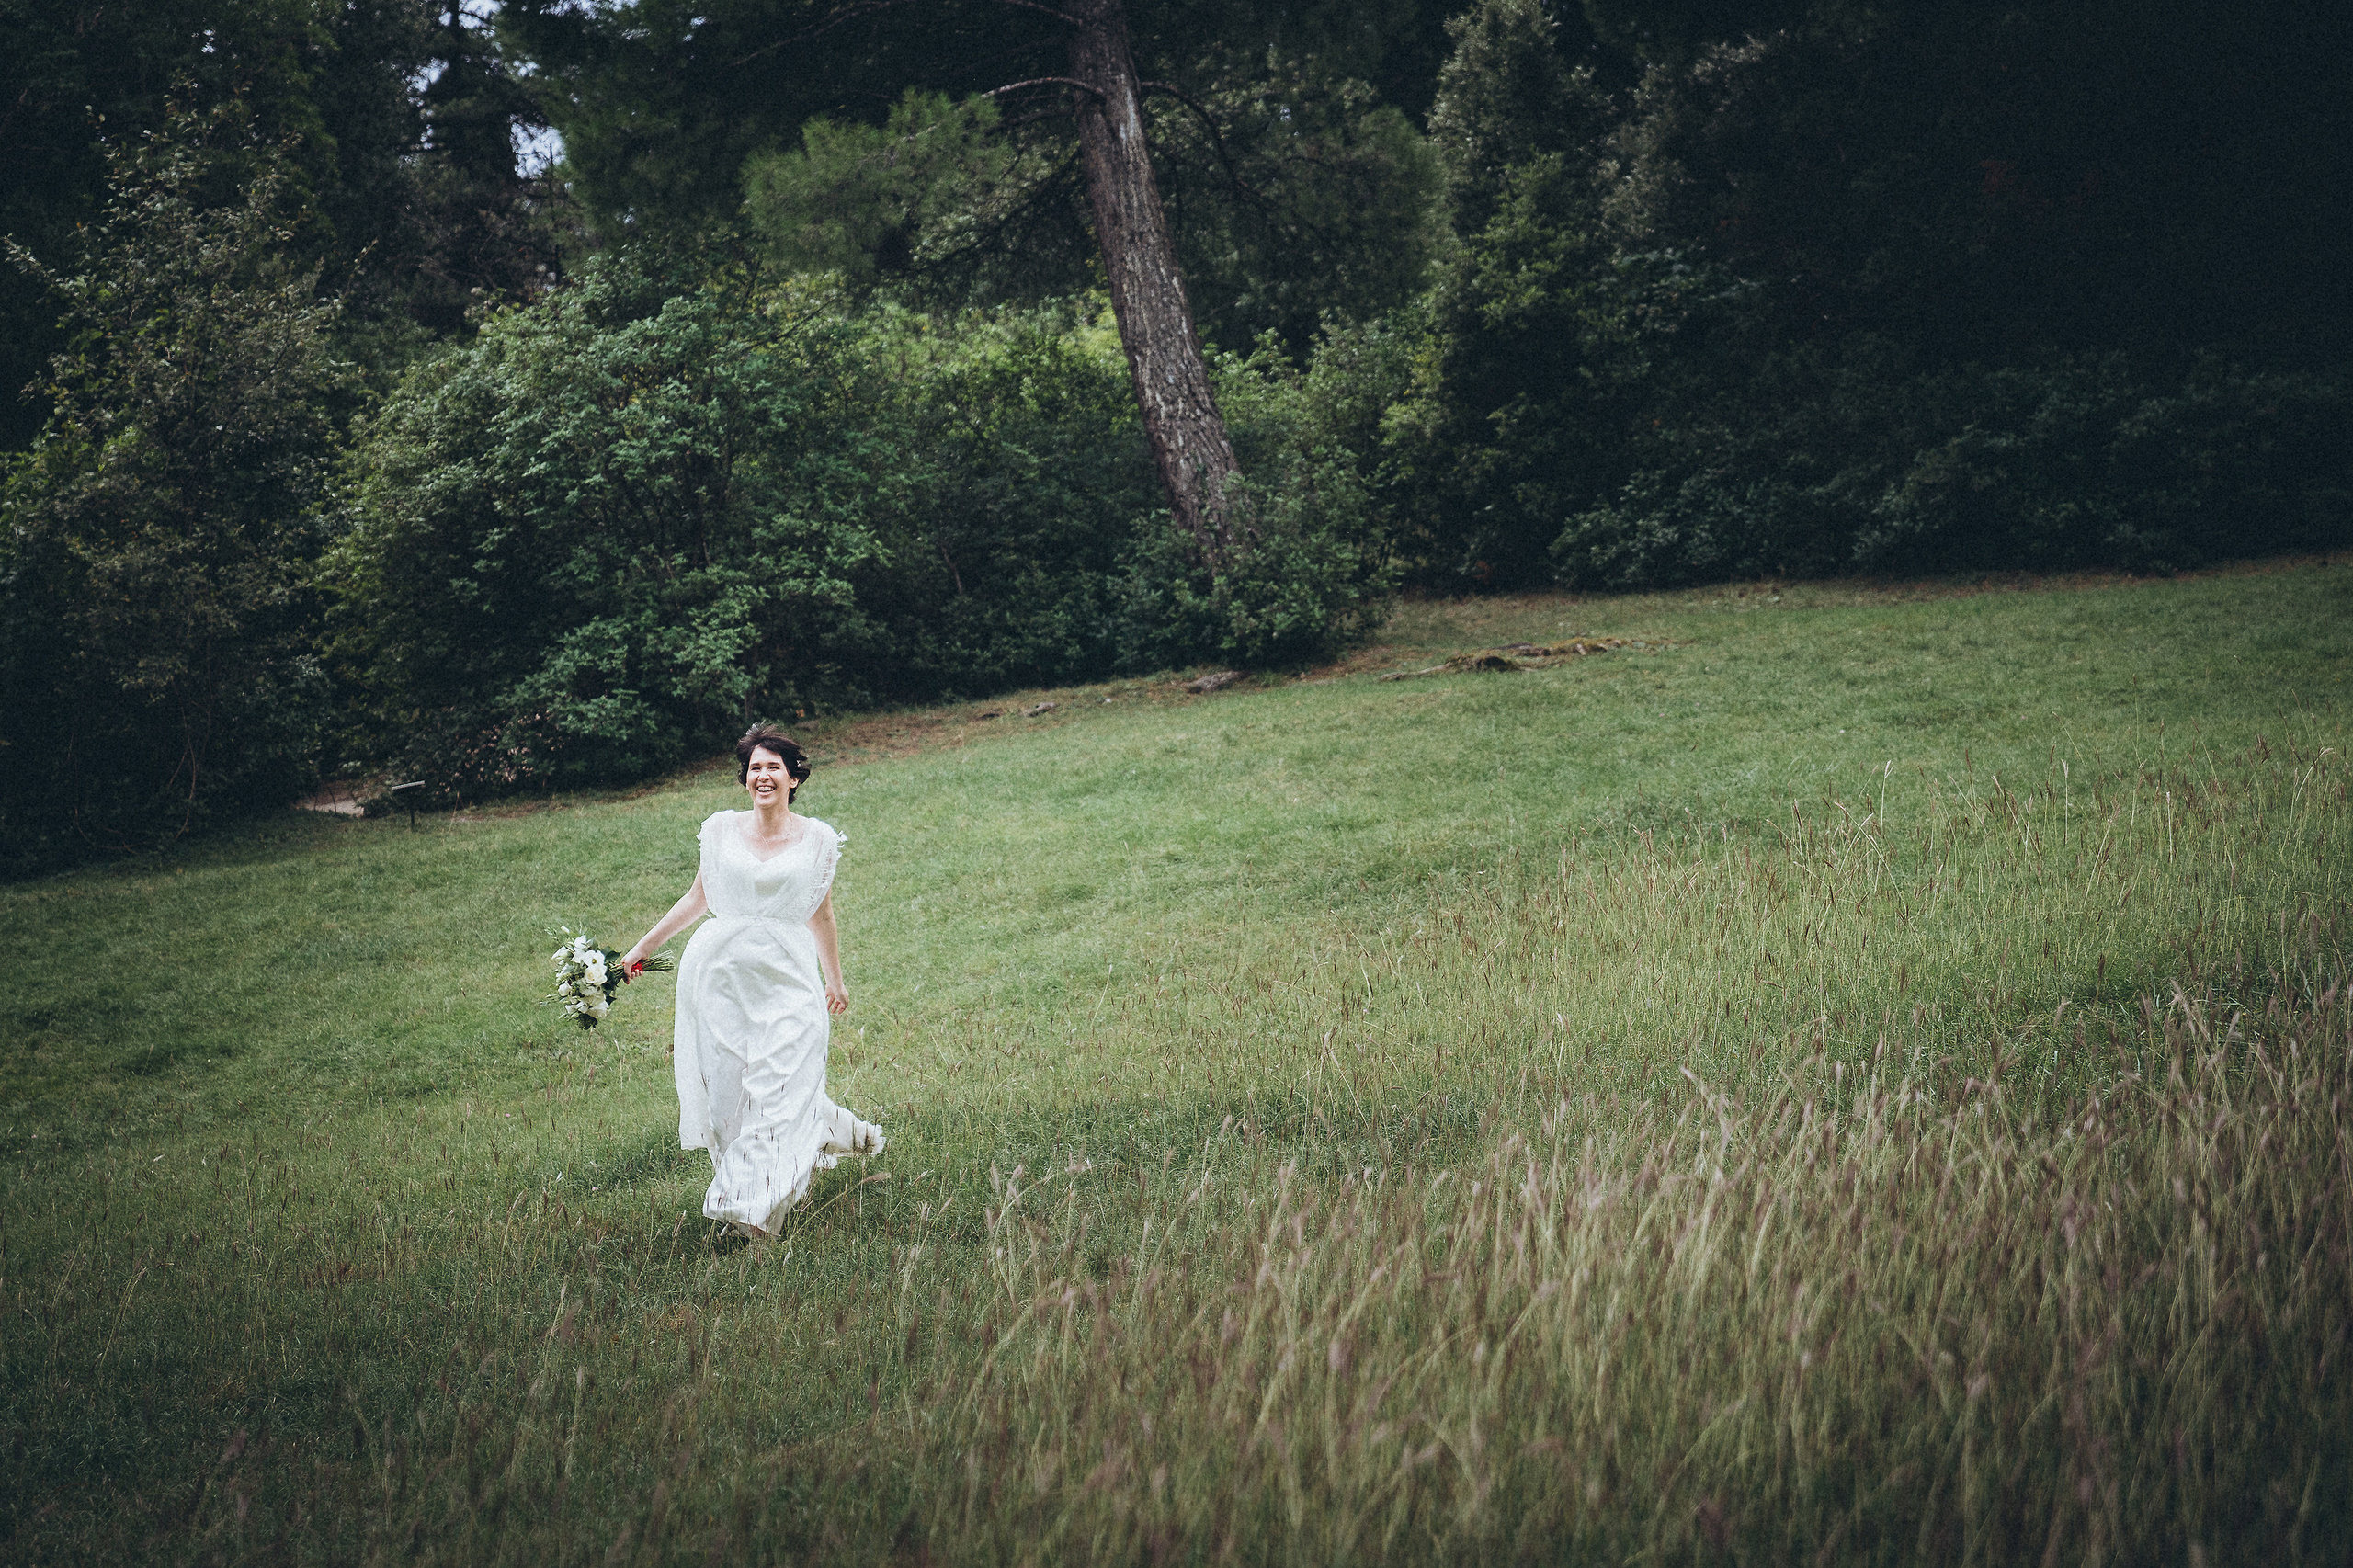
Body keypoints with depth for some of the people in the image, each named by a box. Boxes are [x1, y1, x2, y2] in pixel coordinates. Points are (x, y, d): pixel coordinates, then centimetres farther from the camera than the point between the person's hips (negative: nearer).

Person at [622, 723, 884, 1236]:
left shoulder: (817, 839, 3)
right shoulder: (722, 830, 5)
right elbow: (697, 899, 17)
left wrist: (835, 982, 21)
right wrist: (643, 947, 20)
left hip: (785, 980, -2)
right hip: (720, 974, 2)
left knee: (778, 1089, -10)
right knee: (726, 1086, 2)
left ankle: (754, 1207, -6)